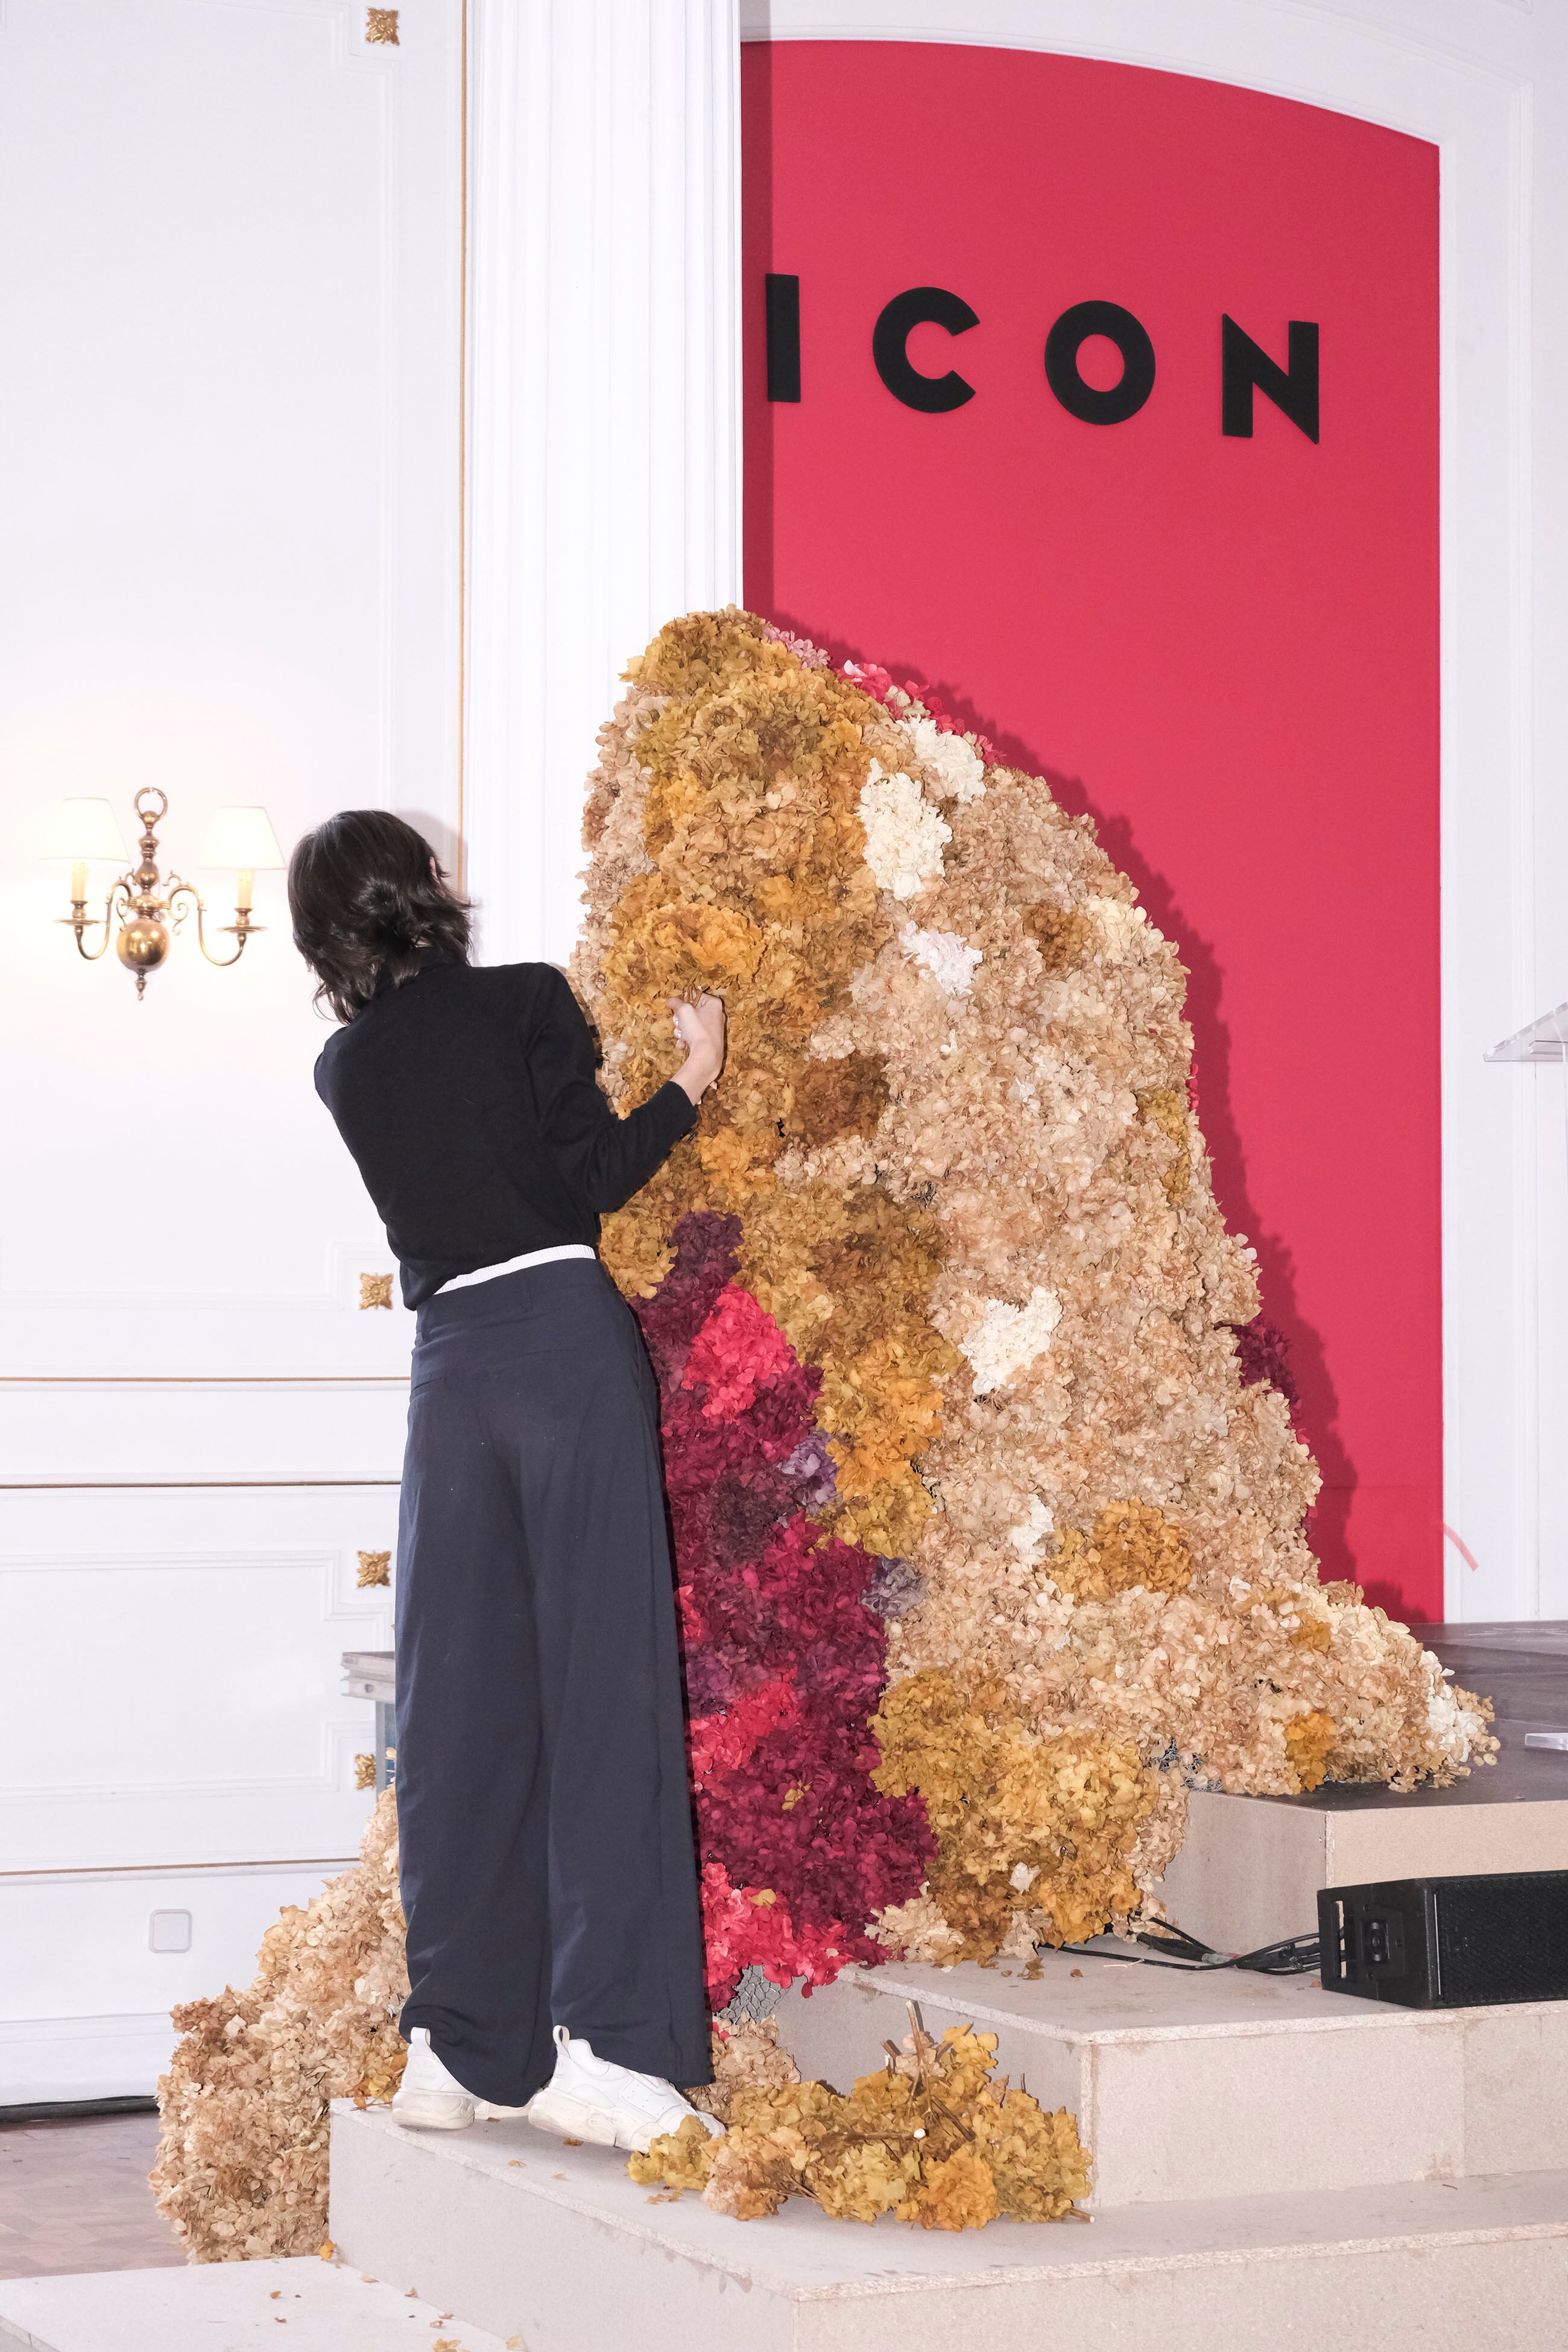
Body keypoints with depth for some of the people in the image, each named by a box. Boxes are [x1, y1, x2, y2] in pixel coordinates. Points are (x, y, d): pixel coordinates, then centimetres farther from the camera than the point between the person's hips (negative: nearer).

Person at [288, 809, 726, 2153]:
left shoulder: (346, 1068, 13)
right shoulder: (528, 1002, 1)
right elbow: (588, 1179, -6)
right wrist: (695, 1082, 4)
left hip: (451, 1365, 5)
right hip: (568, 1337, -5)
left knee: (462, 1699, 7)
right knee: (602, 1676, -6)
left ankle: (463, 2045, 9)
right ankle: (601, 2039, -11)